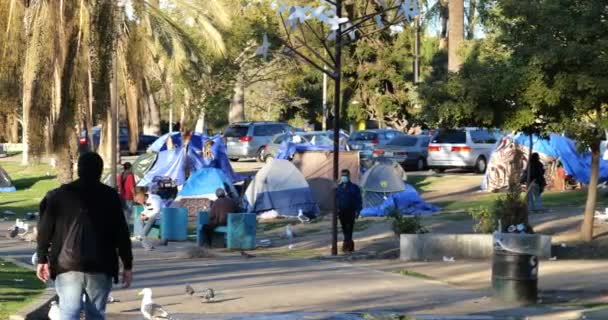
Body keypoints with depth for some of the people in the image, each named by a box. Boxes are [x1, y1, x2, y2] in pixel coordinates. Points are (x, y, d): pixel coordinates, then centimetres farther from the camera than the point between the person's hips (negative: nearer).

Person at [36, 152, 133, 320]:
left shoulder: (59, 195, 5)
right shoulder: (110, 196, 2)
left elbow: (45, 230, 5)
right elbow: (121, 233, 0)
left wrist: (42, 259, 14)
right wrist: (127, 265, 5)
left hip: (67, 265, 0)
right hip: (100, 267, 0)